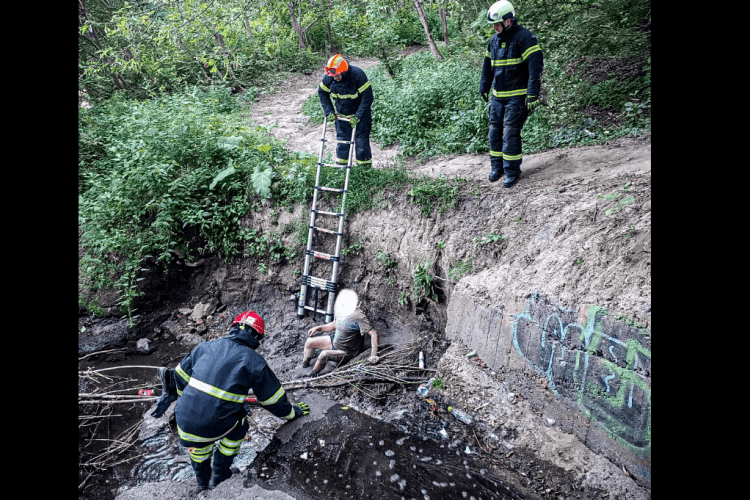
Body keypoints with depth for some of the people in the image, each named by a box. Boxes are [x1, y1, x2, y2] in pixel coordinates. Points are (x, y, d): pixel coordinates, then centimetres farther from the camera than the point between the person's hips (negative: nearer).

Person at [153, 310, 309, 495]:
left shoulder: (204, 347, 9)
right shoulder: (255, 362, -2)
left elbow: (179, 378, 19)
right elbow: (274, 400, 7)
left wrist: (168, 397, 36)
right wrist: (293, 412, 23)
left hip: (184, 423, 4)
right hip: (214, 428, -4)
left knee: (199, 442, 35)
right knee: (239, 427, 29)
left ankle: (203, 484, 56)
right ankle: (218, 478, 38)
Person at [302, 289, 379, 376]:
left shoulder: (358, 316, -31)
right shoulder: (340, 311, -7)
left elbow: (373, 333, -30)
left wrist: (373, 355, -35)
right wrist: (318, 328, 4)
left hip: (347, 352, -8)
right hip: (335, 340, 8)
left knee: (324, 354, -30)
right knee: (310, 342, 7)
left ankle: (312, 376, -2)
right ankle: (304, 366, 31)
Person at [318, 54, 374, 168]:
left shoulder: (358, 75, -27)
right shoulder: (328, 77, -14)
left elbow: (367, 97, -24)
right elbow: (322, 93, 3)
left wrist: (358, 116, -26)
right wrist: (329, 111, -6)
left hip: (359, 114, -4)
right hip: (341, 115, 4)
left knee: (361, 139, -3)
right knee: (342, 138, 7)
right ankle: (341, 164, 20)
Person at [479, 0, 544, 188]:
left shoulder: (525, 38, -12)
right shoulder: (494, 40, 10)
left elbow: (535, 67, -17)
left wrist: (533, 96, -22)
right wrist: (484, 88, 24)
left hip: (517, 97, -7)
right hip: (497, 96, 7)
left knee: (510, 134, -9)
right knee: (495, 132, 8)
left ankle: (512, 172, 3)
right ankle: (497, 167, 22)